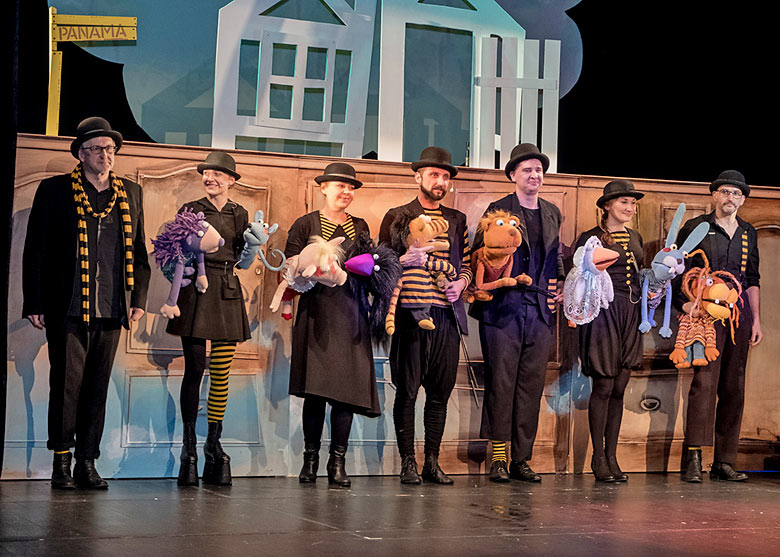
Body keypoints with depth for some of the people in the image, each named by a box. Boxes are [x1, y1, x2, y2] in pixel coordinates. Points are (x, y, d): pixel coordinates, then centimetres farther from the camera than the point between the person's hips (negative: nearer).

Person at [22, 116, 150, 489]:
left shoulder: (130, 194, 14)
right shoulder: (54, 190, 2)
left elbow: (139, 252, 17)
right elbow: (35, 251, 2)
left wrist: (138, 299, 8)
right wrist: (33, 304, -3)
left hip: (110, 311, 3)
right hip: (67, 308, -3)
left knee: (97, 388, 6)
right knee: (66, 385, -3)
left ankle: (87, 464, 14)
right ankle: (62, 462, 9)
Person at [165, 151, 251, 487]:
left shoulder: (240, 215, 13)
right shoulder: (191, 210, 6)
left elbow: (243, 258, 13)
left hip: (227, 294, 2)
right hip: (195, 291, -2)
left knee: (221, 374, 1)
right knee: (194, 369, -5)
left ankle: (214, 445, 8)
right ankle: (189, 448, 1)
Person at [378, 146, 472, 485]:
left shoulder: (457, 220, 19)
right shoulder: (398, 216, 6)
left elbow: (466, 264, 23)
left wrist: (461, 283, 2)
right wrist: (403, 260, -16)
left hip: (448, 314, 4)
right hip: (411, 314, -4)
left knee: (440, 392, 4)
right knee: (407, 390, -4)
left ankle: (432, 461, 10)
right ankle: (407, 463, 2)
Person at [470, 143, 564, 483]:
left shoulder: (552, 214, 17)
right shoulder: (498, 210, 2)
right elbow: (478, 255, 0)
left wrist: (560, 284, 10)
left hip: (540, 310, 5)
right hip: (504, 307, -5)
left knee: (532, 385, 5)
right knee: (501, 383, -4)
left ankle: (521, 458, 11)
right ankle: (498, 458, 2)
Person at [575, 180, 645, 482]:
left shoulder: (635, 238, 15)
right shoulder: (591, 238, -4)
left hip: (630, 315, 6)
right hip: (603, 312, -6)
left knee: (619, 388, 6)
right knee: (603, 386, -5)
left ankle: (611, 457, 11)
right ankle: (598, 459, 4)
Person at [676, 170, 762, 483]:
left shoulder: (748, 233, 18)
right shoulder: (695, 228, 3)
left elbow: (752, 279, 20)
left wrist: (755, 319, 13)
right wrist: (685, 304, -11)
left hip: (739, 311, 5)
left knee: (734, 386, 3)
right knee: (704, 379, -15)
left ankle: (724, 462, 7)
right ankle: (694, 459, -16)